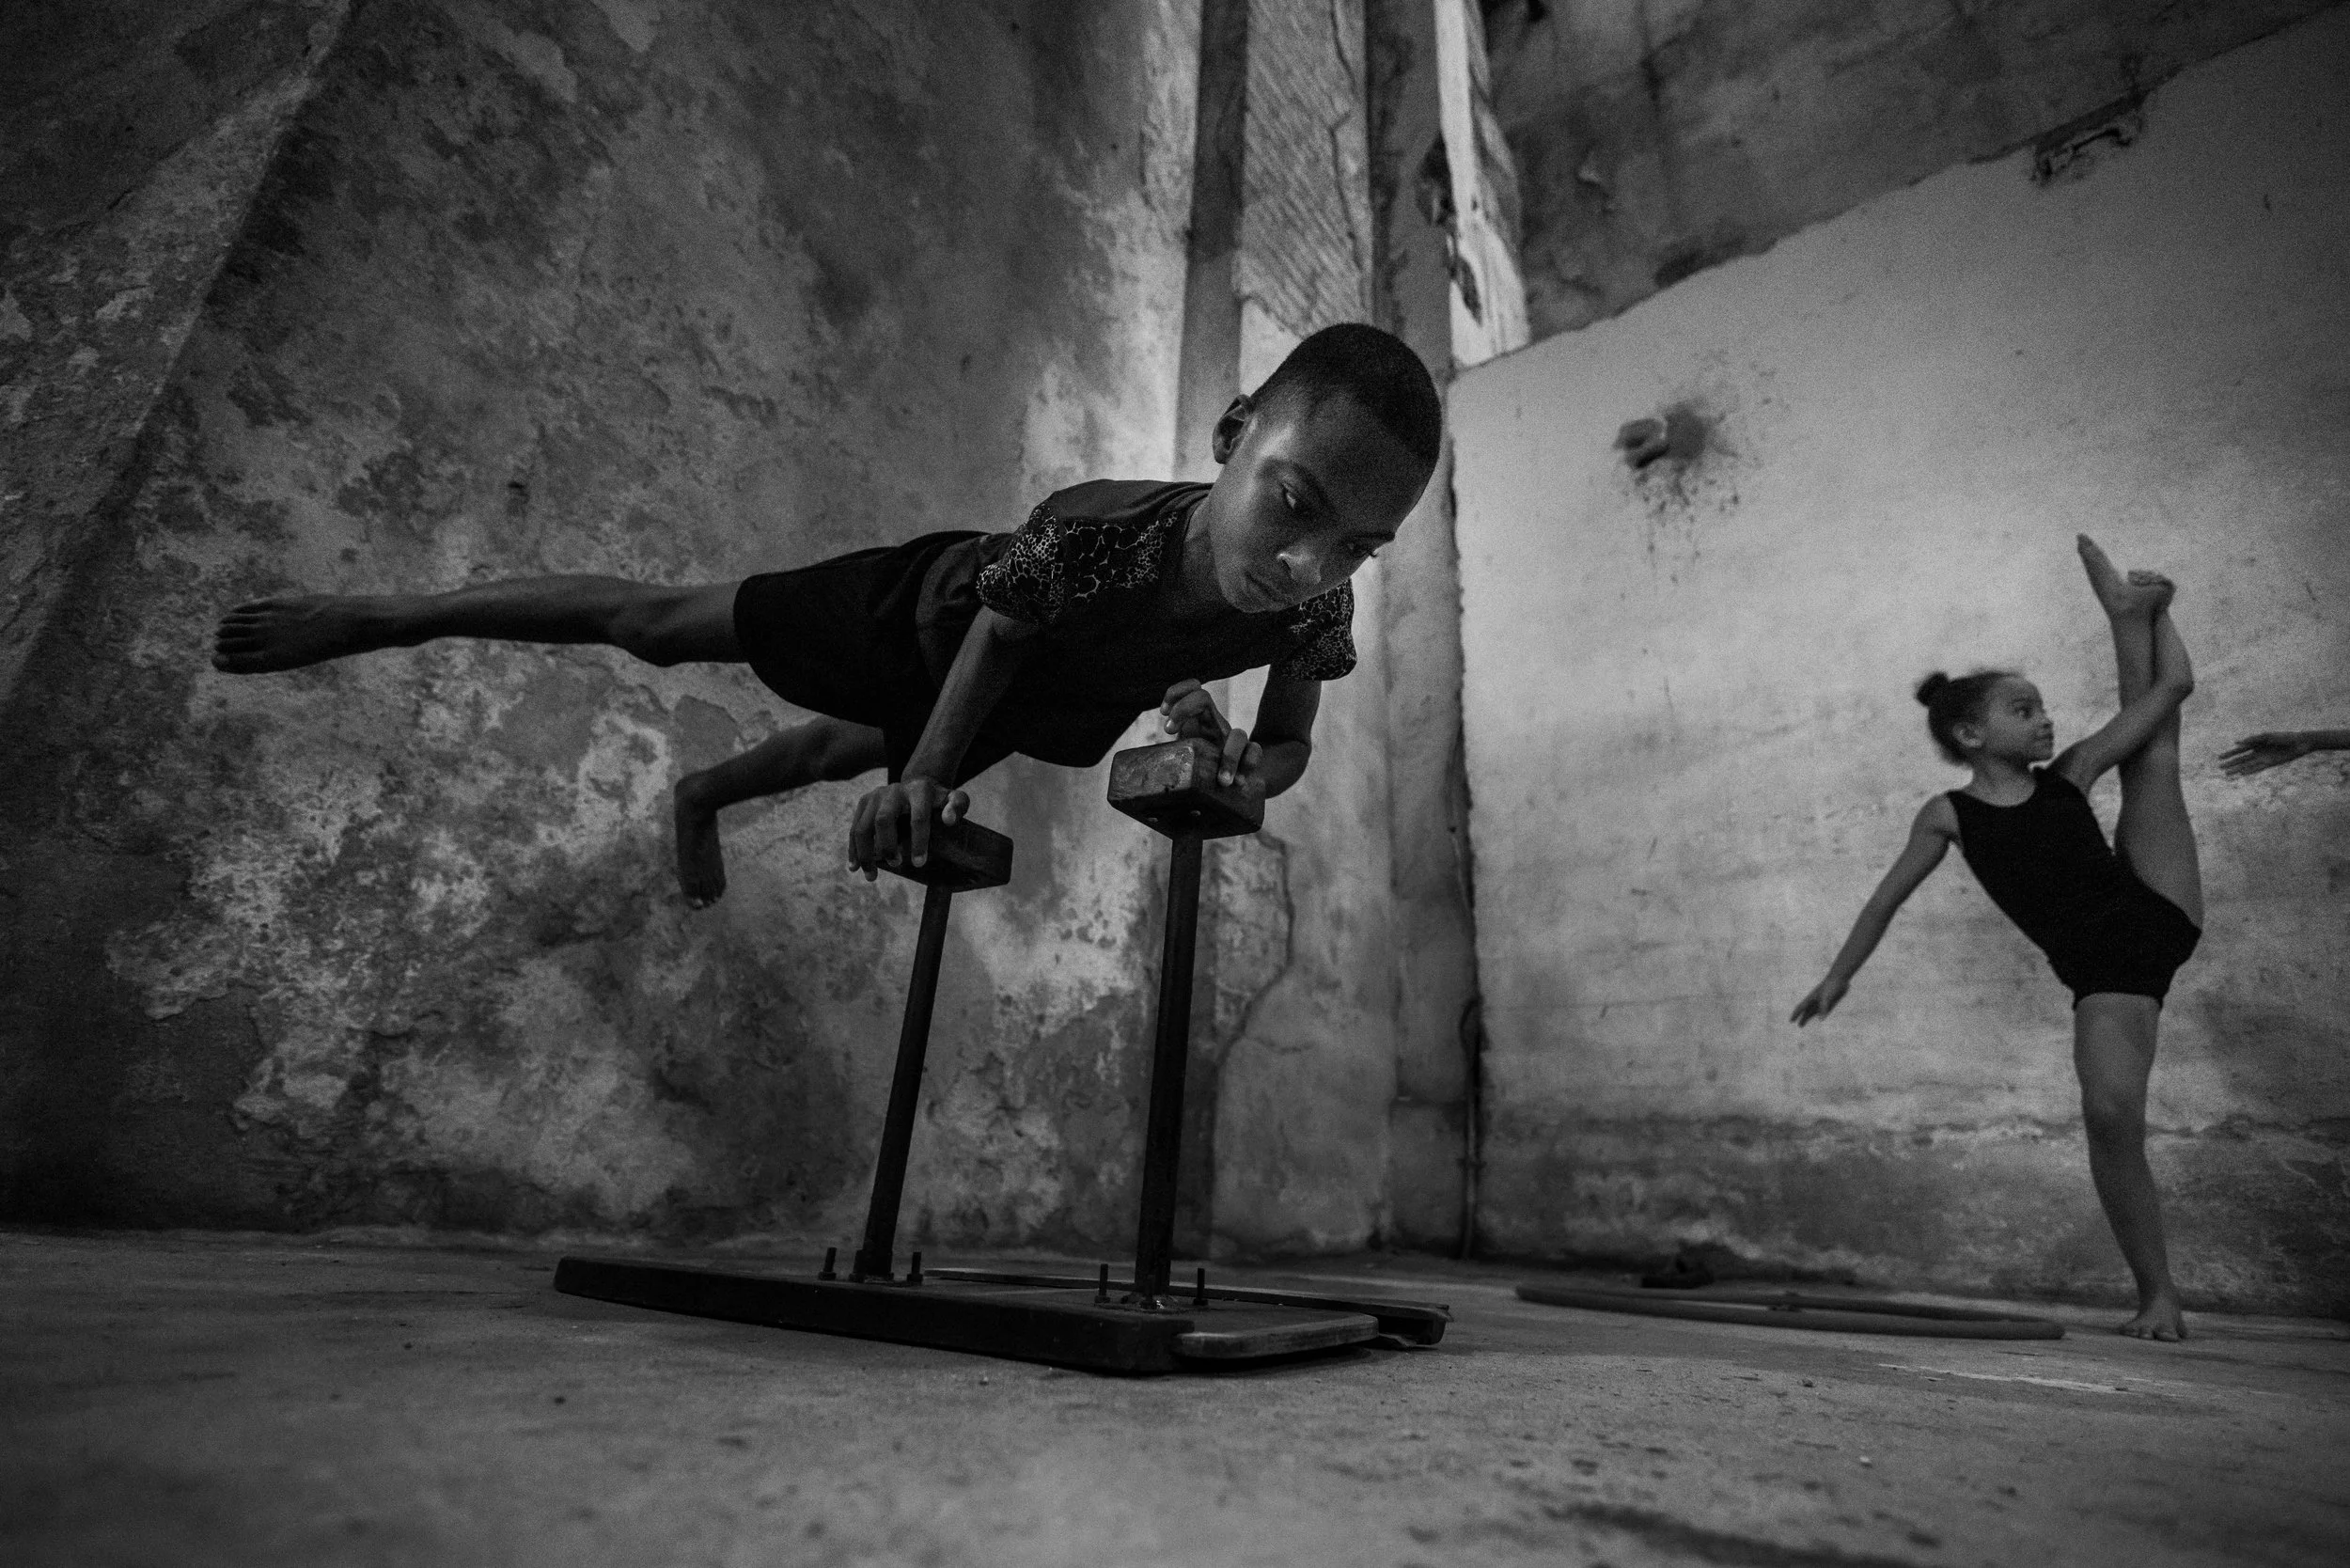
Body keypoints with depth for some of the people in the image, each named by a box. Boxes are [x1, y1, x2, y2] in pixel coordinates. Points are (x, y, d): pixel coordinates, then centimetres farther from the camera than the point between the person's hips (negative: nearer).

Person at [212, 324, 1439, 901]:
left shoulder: (1315, 606, -30)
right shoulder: (1093, 531, -45)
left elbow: (1288, 756, -12)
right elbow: (993, 643, -27)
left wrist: (1233, 756, -31)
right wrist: (926, 779, -27)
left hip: (1043, 691, 6)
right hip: (928, 612, -5)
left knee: (845, 751, 31)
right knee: (660, 624, 6)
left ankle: (702, 795, 64)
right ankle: (383, 617, 32)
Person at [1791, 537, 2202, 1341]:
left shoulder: (2067, 774, 4)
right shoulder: (1949, 815, -4)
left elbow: (2170, 690, 10)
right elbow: (1888, 897, 2)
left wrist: (2154, 609, 13)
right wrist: (1839, 974, 3)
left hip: (2159, 912, 5)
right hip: (2103, 974, -5)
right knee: (2111, 1115, -21)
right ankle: (2157, 1293, -4)